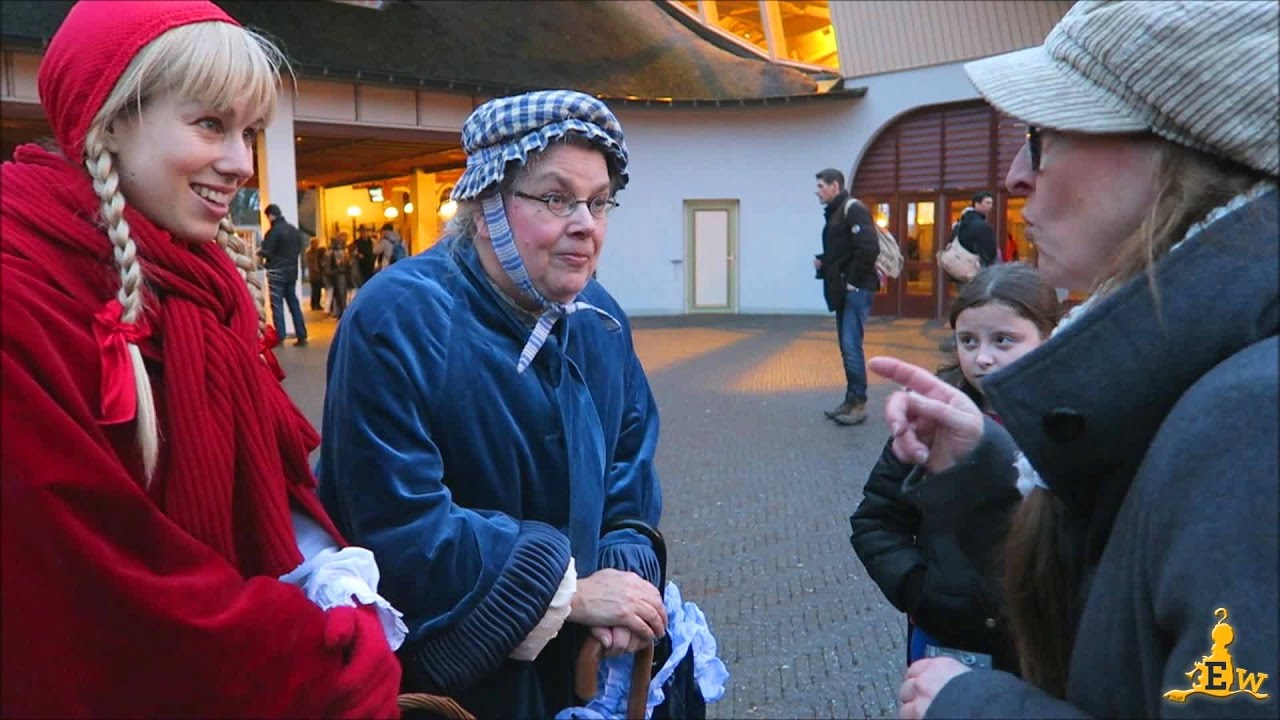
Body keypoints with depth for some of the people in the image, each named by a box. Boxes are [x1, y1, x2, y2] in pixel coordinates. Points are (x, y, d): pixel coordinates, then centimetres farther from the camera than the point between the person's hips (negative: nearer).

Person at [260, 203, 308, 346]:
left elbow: (266, 252, -13)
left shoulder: (273, 231, -14)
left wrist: (259, 252, 6)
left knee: (277, 305, -2)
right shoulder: (294, 230, 9)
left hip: (277, 272, -6)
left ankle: (279, 338, -5)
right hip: (292, 271, 7)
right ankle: (301, 336, 9)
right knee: (294, 303, 11)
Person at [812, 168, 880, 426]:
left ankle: (859, 404, -4)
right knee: (846, 347, 11)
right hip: (843, 290, 10)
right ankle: (851, 400, 17)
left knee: (851, 346, -10)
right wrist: (822, 261, 6)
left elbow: (869, 248, -22)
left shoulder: (853, 209, -12)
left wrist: (853, 280, -17)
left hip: (856, 289, -10)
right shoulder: (834, 213, 17)